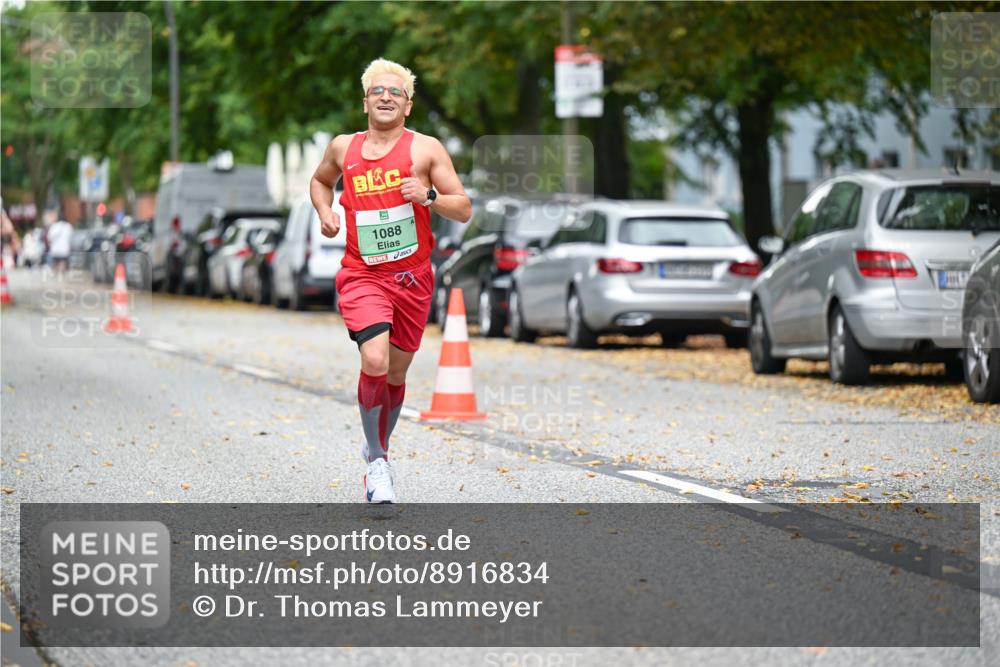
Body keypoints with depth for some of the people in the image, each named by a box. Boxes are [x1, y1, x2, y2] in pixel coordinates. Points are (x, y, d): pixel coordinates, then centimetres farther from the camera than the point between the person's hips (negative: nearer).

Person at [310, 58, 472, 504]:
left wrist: (428, 196, -20)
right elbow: (320, 181, 27)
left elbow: (464, 209, -2)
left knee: (396, 372, 12)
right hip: (362, 275, -1)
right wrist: (325, 212, 8)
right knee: (374, 361, -22)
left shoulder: (426, 149, -2)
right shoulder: (343, 148, 5)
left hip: (412, 278, 1)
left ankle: (378, 448, 38)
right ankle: (378, 464, -8)